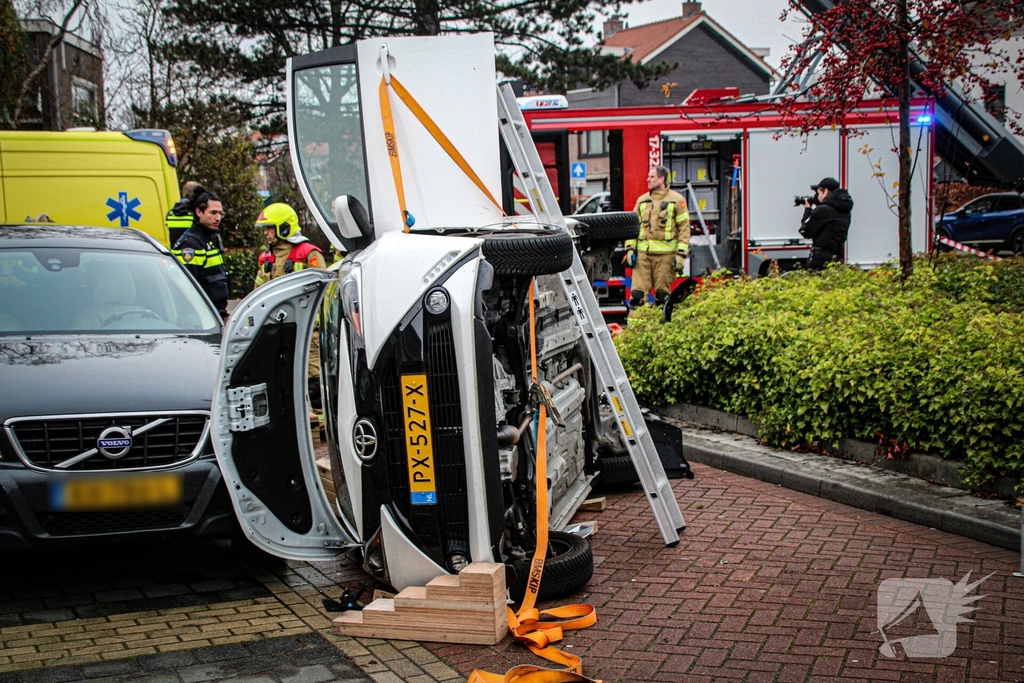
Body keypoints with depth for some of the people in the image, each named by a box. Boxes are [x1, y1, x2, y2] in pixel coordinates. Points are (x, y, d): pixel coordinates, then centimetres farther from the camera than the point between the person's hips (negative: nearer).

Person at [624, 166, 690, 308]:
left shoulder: (676, 200, 2)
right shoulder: (642, 200, 15)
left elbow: (684, 228, 0)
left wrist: (681, 254, -8)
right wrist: (630, 248, 4)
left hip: (665, 254, -3)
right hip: (643, 253, 3)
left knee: (662, 293, 3)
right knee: (637, 293, -5)